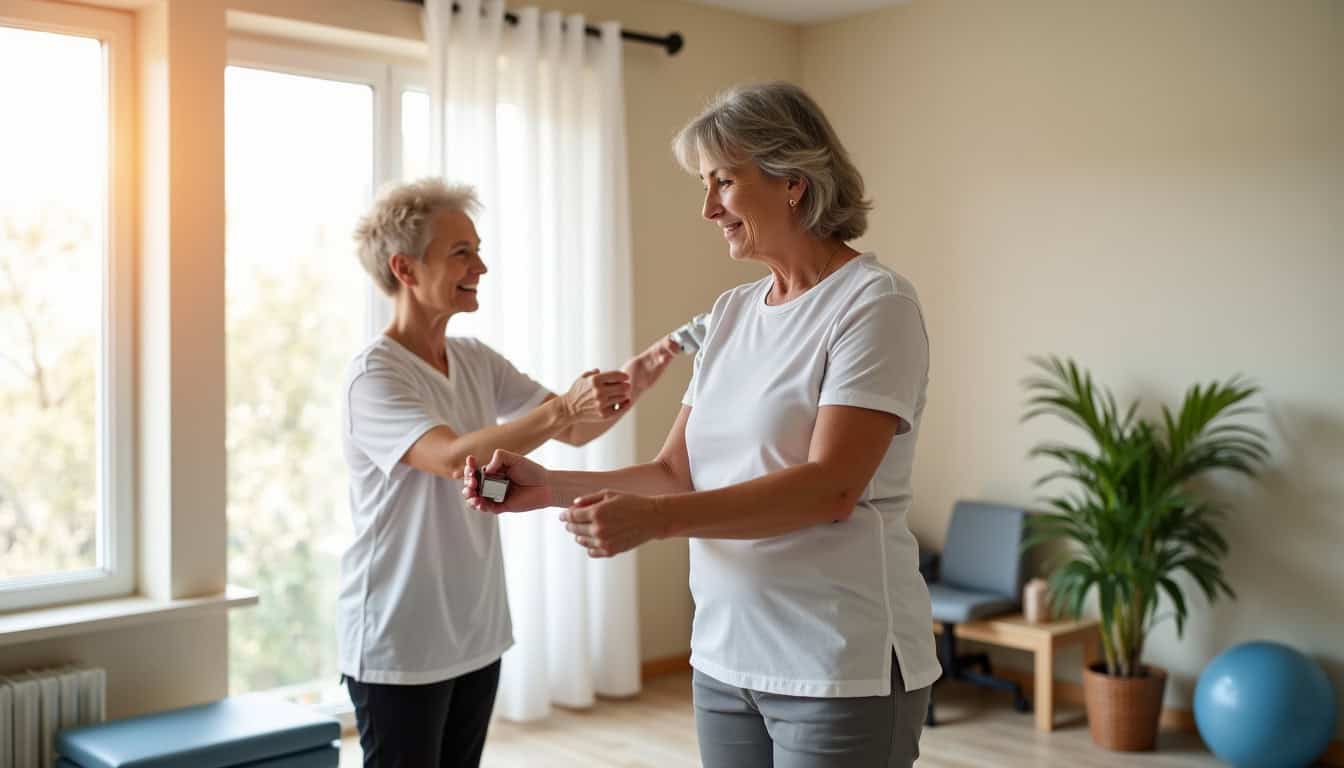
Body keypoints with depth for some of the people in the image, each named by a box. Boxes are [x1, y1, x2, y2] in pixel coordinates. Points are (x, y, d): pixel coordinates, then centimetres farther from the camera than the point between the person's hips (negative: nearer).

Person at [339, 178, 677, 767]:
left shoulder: (477, 362, 7)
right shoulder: (373, 375, -15)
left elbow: (575, 431, 5)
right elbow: (454, 458, -30)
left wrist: (631, 381, -13)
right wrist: (560, 408, -40)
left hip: (477, 635, 7)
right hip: (399, 646, -7)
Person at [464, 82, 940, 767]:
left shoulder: (873, 301, -10)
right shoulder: (732, 312, 11)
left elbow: (831, 487, -20)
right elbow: (677, 472, 8)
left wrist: (654, 519, -26)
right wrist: (549, 487, -6)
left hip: (840, 666, -6)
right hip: (725, 656, 6)